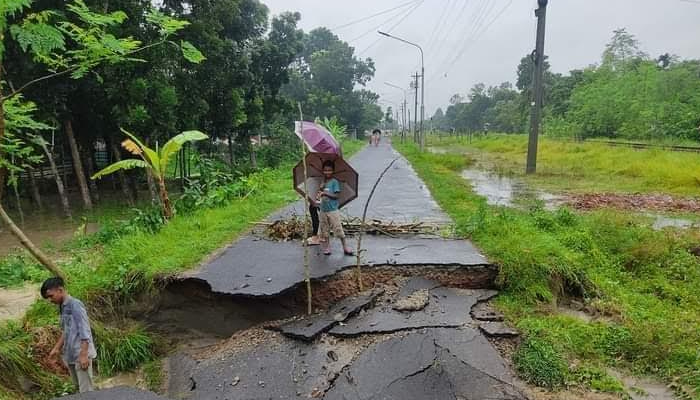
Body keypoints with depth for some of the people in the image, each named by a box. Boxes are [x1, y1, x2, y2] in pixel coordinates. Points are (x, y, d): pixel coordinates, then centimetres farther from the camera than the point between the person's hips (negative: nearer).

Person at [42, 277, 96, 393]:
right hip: (70, 355, 9)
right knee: (78, 388, 15)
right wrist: (57, 348, 19)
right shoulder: (62, 307, 12)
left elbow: (84, 331, -19)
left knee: (85, 390, -6)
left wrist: (84, 355, -23)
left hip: (81, 355, -9)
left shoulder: (75, 305, -15)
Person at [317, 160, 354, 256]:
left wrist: (325, 193, -23)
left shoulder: (334, 182, -8)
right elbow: (320, 195, 15)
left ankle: (345, 247, 5)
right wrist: (321, 190, -5)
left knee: (338, 230, -4)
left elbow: (336, 196, -14)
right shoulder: (323, 182, 10)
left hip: (333, 210, -6)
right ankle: (327, 248, 21)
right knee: (325, 231, 11)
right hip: (323, 210, 6)